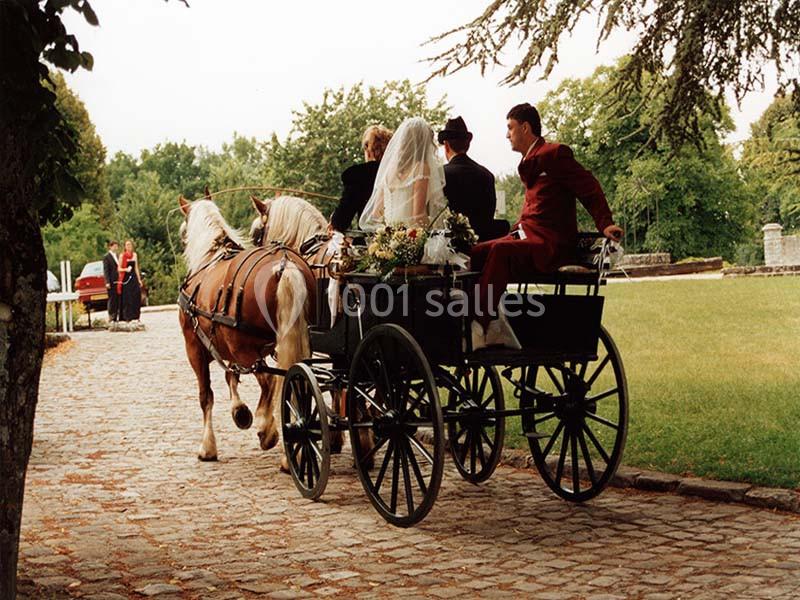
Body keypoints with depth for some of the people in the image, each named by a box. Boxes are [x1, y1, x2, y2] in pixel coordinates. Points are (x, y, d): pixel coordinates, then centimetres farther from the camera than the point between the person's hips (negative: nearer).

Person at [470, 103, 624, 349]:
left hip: (551, 244, -8)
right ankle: (494, 325, -15)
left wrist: (605, 224, -21)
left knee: (499, 251, -33)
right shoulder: (530, 161, 22)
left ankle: (478, 327, -35)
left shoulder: (555, 154, -4)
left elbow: (590, 189, -9)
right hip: (527, 236, 8)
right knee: (475, 253, -12)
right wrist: (516, 230, 10)